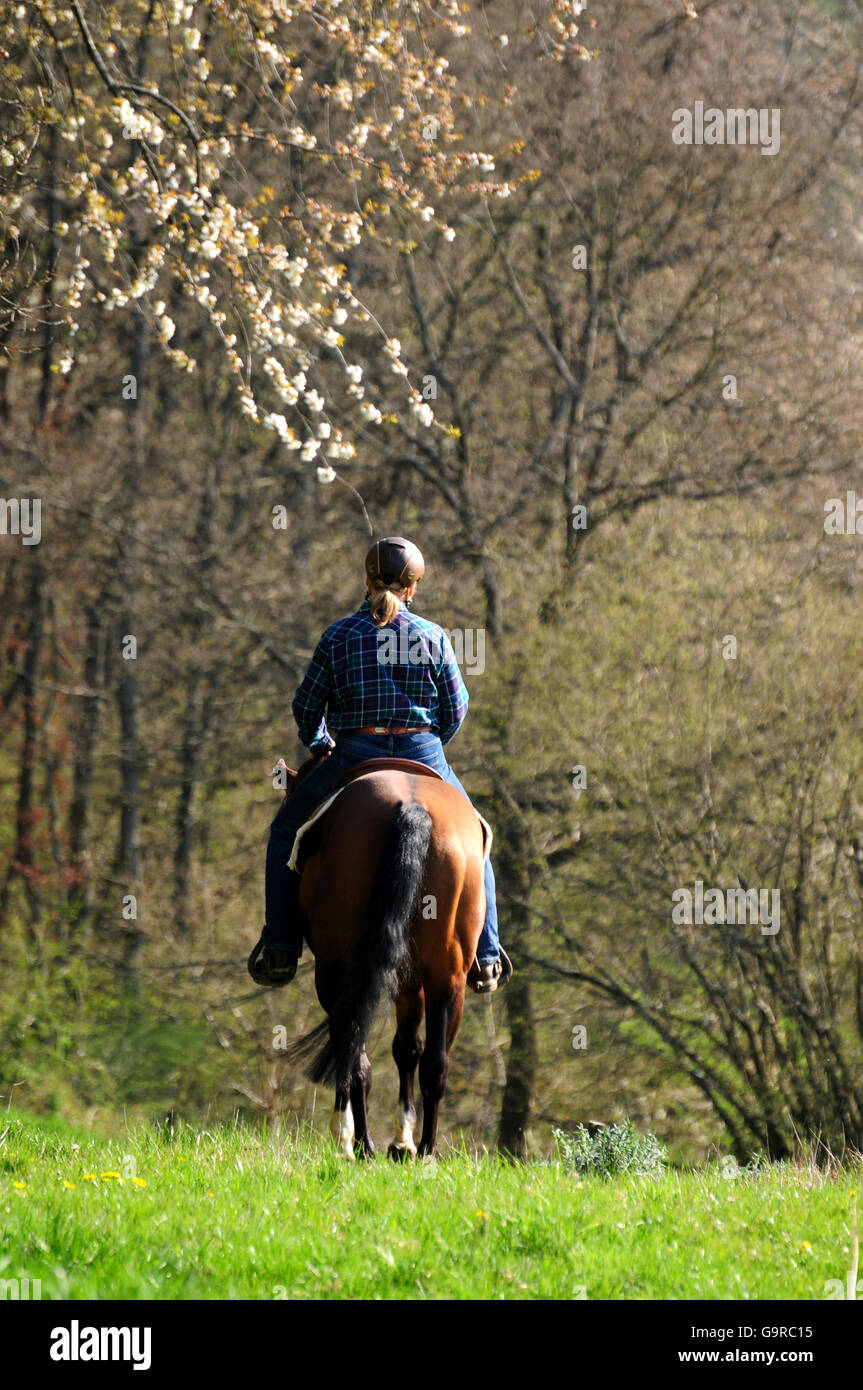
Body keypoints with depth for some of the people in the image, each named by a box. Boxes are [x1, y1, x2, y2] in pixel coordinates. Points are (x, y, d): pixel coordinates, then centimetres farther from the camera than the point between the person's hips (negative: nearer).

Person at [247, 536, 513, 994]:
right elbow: (456, 710, 8)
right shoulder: (433, 637, 2)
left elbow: (306, 706, 6)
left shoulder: (339, 635, 0)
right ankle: (485, 956, 20)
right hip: (424, 755, 1)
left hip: (355, 756, -1)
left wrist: (317, 744, 26)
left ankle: (280, 949, 9)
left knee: (287, 831, 19)